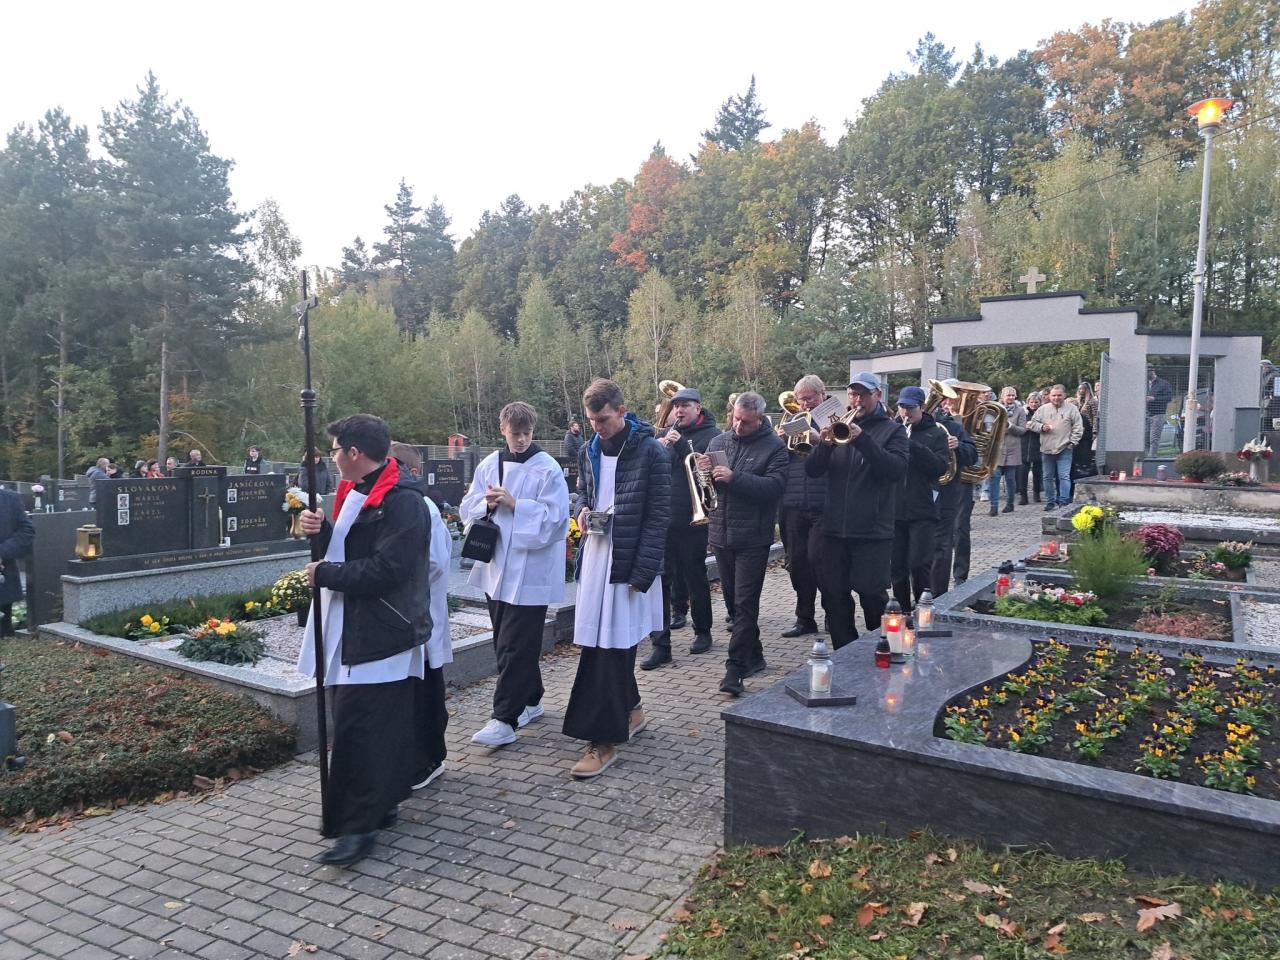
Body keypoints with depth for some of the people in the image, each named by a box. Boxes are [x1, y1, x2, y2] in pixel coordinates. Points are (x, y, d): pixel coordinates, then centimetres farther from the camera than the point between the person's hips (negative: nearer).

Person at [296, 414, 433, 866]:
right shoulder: (354, 494, 13)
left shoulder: (402, 502, -18)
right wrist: (320, 530, -3)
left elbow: (385, 570, -24)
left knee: (359, 730, -7)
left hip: (380, 636, -9)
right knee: (369, 725, 15)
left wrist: (324, 574, -14)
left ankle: (359, 825, 2)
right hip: (353, 630, 9)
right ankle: (380, 805, 28)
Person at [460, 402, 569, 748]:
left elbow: (554, 516, -15)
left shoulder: (548, 468, -8)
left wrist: (514, 504, -20)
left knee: (516, 645, -5)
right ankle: (530, 701, 32)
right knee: (507, 642, 15)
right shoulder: (489, 464, 8)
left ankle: (505, 719, 1)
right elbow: (467, 509, 9)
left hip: (530, 570, -6)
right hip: (496, 566, 6)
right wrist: (488, 503, -11)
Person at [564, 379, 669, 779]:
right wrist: (584, 512, 2)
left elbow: (658, 516, -9)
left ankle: (603, 740, 3)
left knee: (609, 646, -5)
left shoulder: (651, 452, -8)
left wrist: (642, 572, -14)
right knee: (606, 643, 11)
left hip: (629, 563, -6)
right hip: (595, 555, 6)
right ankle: (629, 710, 32)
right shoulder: (589, 451, 10)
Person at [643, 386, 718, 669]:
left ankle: (703, 632, 27)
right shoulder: (668, 435, 14)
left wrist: (681, 445, -21)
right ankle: (661, 644, 5)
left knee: (695, 577, 8)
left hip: (693, 520, -4)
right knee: (661, 579, 1)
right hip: (663, 519, 4)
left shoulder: (711, 435, -2)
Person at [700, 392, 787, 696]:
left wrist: (734, 478, -24)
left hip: (752, 537, -6)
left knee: (745, 603, -6)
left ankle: (736, 668, -4)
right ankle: (753, 655, 28)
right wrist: (703, 470, -8)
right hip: (721, 534, 6)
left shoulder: (773, 446, -4)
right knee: (734, 598, 14)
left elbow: (775, 486, -18)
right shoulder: (719, 441, 11)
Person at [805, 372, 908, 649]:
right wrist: (825, 444, -17)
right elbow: (812, 470, 4)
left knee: (873, 598, -2)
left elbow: (897, 469, -16)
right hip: (835, 529, 4)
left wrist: (861, 438, -25)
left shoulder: (892, 430, 2)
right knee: (834, 598, 8)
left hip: (873, 531, -4)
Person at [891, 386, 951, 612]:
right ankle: (903, 612, 20)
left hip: (923, 510, -3)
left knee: (920, 566, -8)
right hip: (894, 509, 3)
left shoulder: (936, 433, 5)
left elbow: (941, 467, -9)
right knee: (897, 568, 7)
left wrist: (913, 445, -19)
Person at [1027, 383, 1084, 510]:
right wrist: (1042, 427, -7)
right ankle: (1050, 501, 20)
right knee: (1048, 477, 10)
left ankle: (1064, 502, -4)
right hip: (1046, 449, 3)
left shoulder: (1072, 409, 2)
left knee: (1064, 476, -8)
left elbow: (1078, 428, 0)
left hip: (1064, 449, -3)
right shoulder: (1043, 409, 9)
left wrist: (1072, 442, -7)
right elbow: (1032, 423, 12)